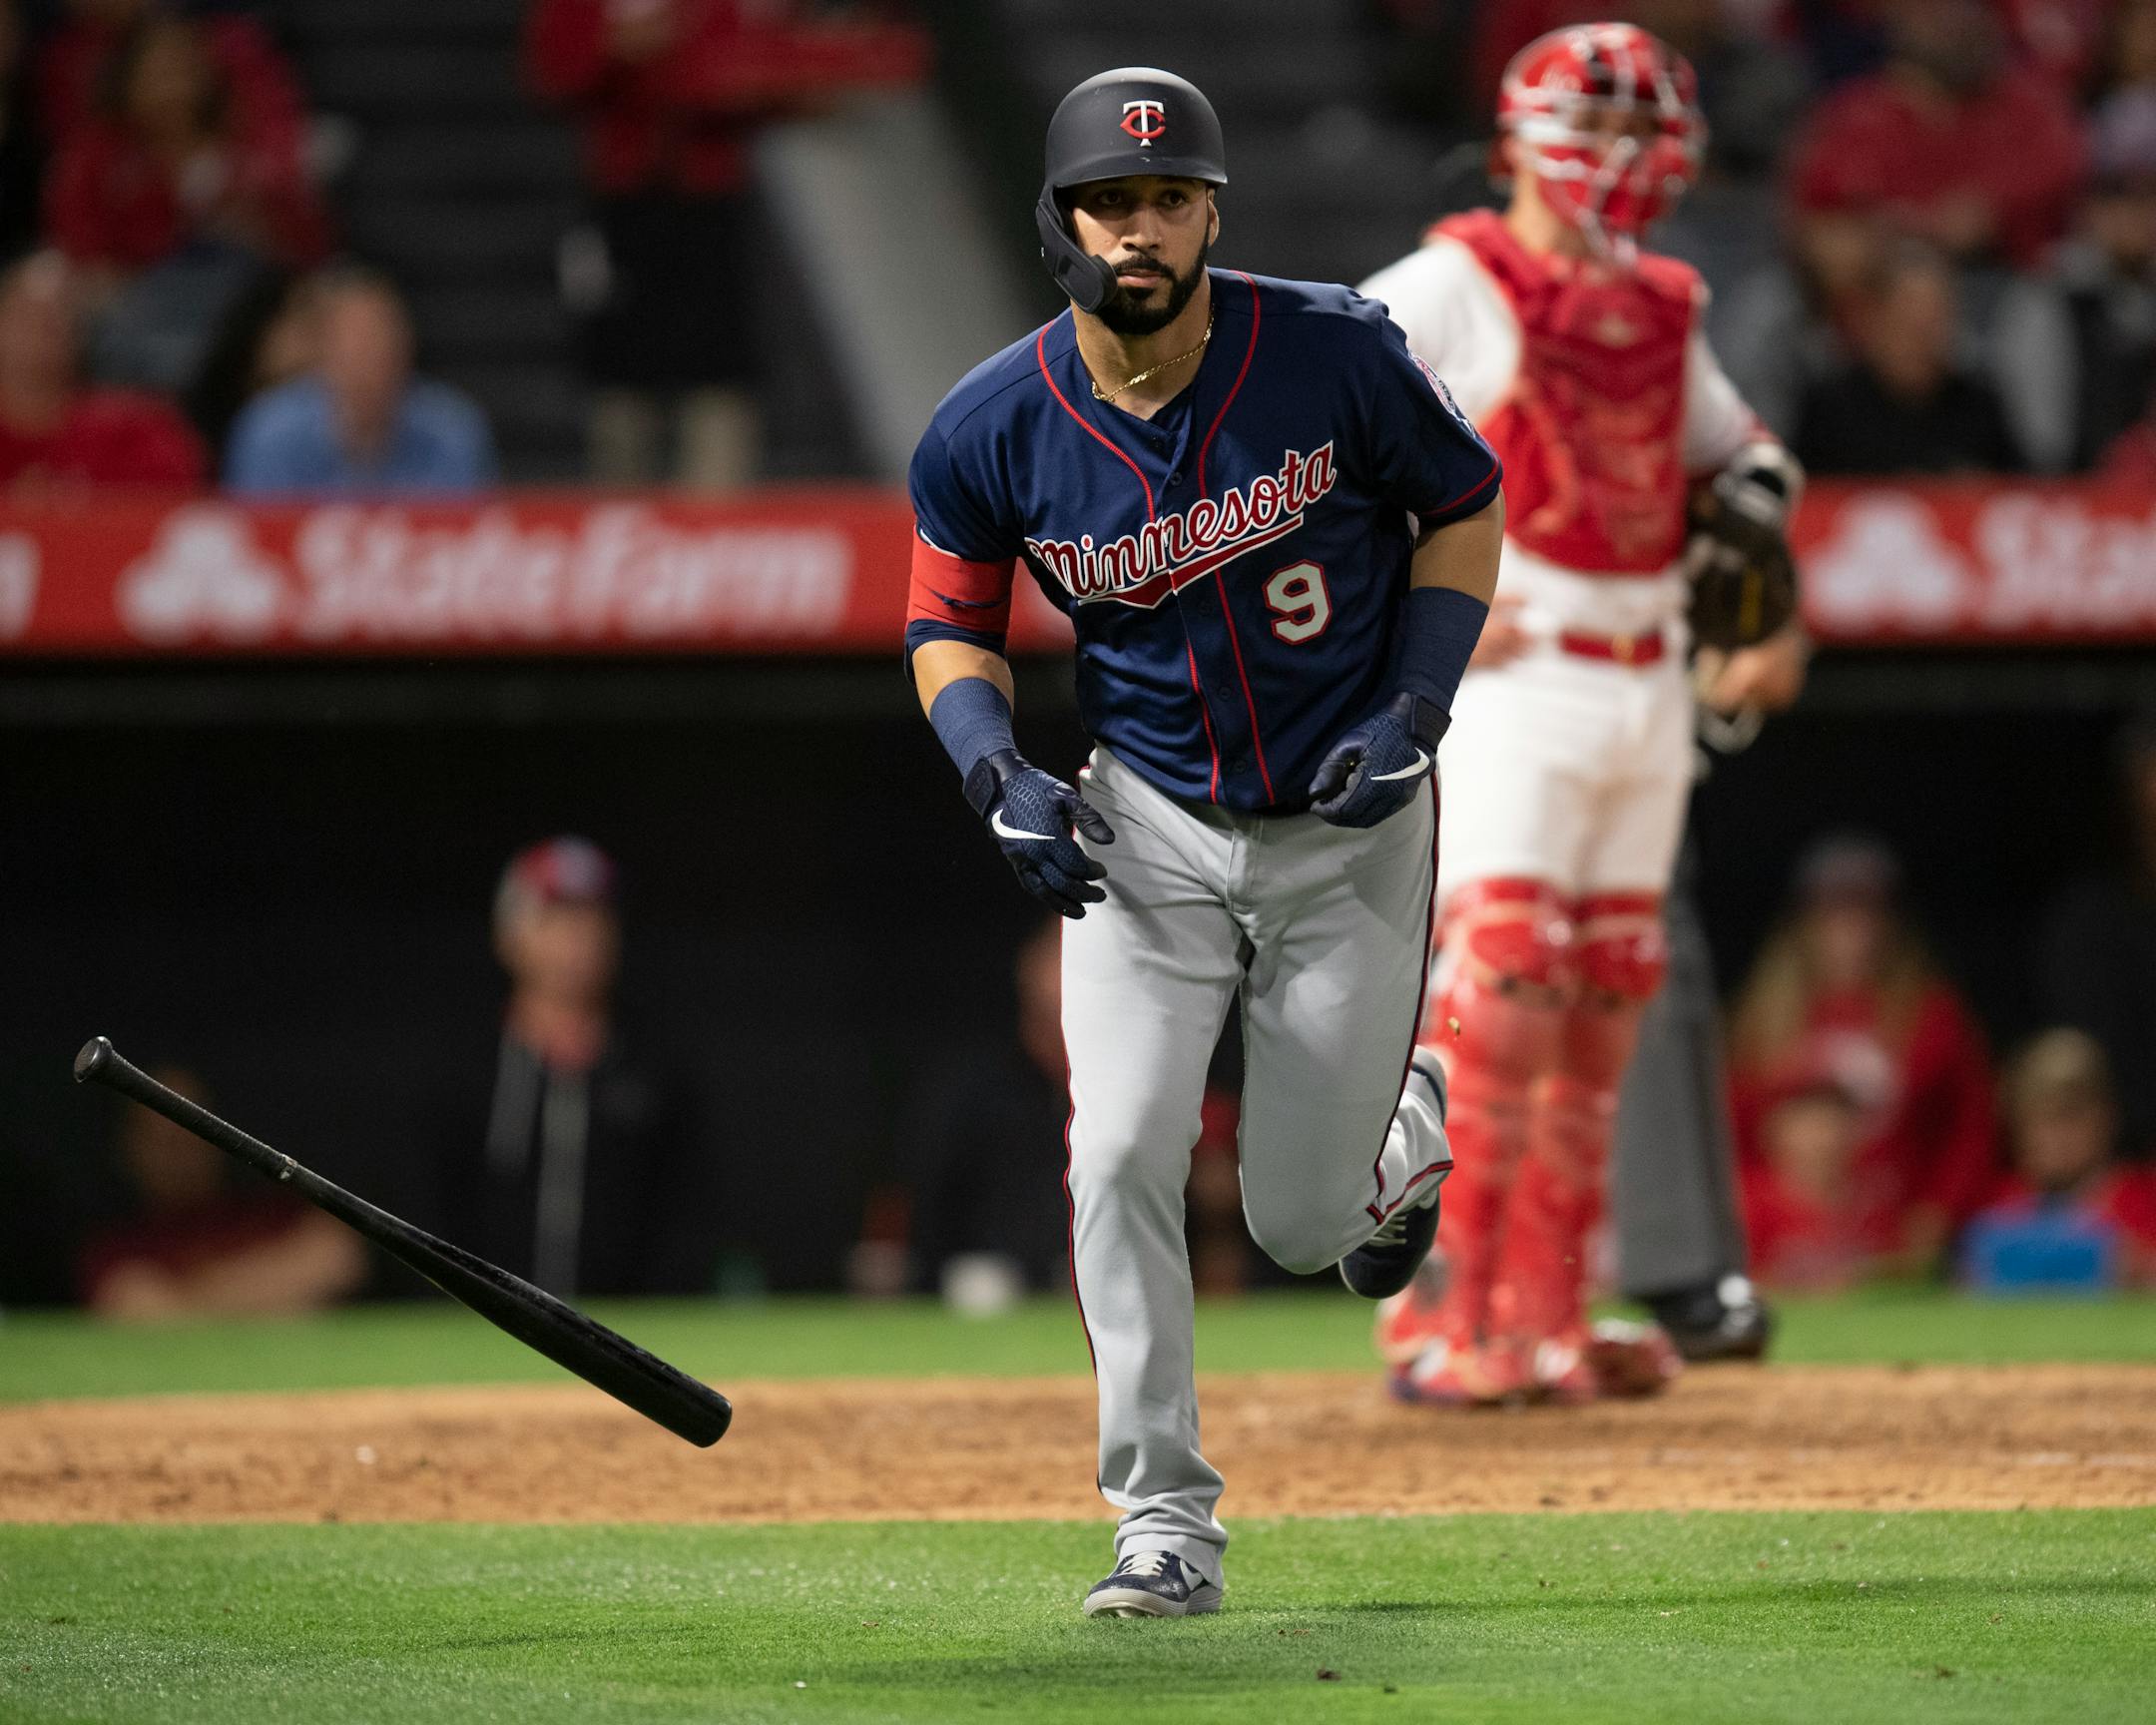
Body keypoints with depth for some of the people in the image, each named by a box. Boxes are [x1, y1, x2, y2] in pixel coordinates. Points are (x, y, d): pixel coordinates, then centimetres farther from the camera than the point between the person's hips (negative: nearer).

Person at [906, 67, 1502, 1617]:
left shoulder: (1333, 354, -16)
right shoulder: (993, 430, -12)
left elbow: (1465, 504, -1)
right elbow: (951, 626, 3)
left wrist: (1415, 714, -13)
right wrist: (1002, 775, -16)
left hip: (1348, 834, -1)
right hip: (1150, 834, 1)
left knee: (1303, 1225, 2)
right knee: (1122, 1157, -15)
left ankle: (1399, 1122, 40)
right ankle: (1167, 1528, -3)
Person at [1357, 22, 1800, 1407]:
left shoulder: (1663, 309, 14)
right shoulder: (1455, 286, -7)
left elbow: (1728, 440, 31)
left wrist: (1754, 483, 7)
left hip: (1648, 692, 7)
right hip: (1508, 683, -7)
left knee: (1602, 1022, 7)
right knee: (1500, 989, -16)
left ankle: (1544, 1327, 13)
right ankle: (1442, 1320, -12)